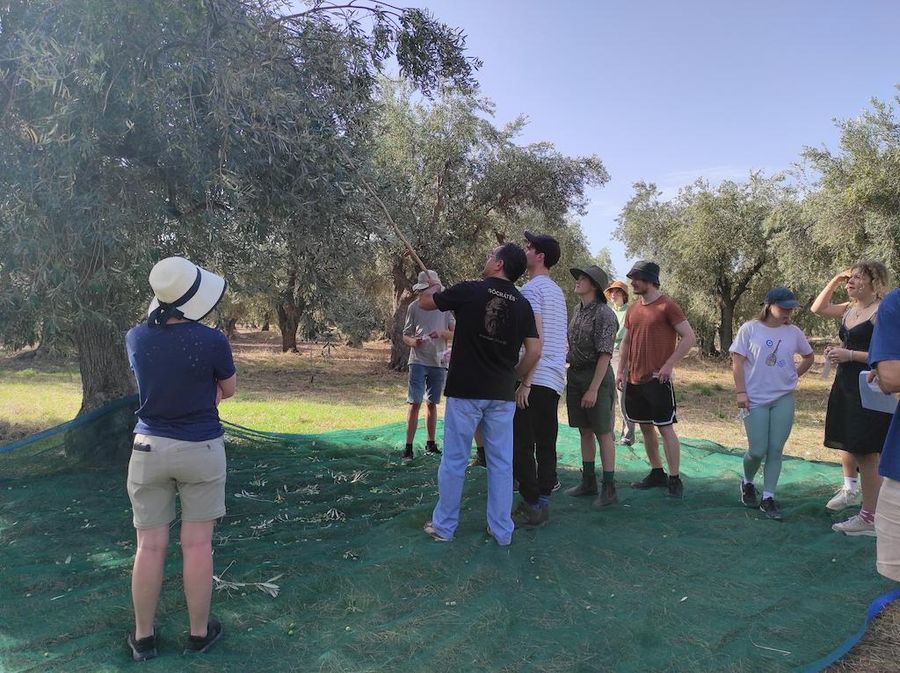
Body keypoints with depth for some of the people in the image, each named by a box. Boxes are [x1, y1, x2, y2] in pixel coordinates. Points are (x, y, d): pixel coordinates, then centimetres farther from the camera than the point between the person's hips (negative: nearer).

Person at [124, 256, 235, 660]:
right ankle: (199, 634, 21)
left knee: (150, 546, 11)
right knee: (197, 545, 7)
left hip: (149, 449, 3)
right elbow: (227, 390, 0)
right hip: (200, 450, -3)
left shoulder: (135, 338, -5)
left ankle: (143, 638, 24)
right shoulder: (212, 341, -17)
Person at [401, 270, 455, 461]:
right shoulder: (414, 307, 1)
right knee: (415, 403, -7)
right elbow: (405, 336, 4)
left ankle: (431, 443, 24)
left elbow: (455, 333, 0)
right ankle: (408, 446, -2)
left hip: (438, 362, 2)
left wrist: (442, 333, -20)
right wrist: (414, 342, -18)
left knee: (432, 404, 13)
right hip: (418, 361, -2)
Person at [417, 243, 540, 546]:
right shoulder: (523, 304, 3)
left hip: (465, 390, -3)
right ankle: (502, 530, 18)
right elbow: (534, 351, 0)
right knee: (501, 462, 11)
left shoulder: (470, 290, -7)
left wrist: (434, 286, 26)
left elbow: (424, 302, 5)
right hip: (502, 394, 4)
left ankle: (444, 526, 18)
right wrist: (514, 378, 13)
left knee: (454, 460, 7)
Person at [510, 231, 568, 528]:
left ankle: (531, 507, 1)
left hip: (535, 379, -9)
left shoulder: (530, 289, -10)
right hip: (556, 379, 9)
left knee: (522, 445, -3)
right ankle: (543, 504, 18)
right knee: (546, 444, 11)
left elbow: (535, 339, -18)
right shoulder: (557, 292, 18)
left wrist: (525, 381, -17)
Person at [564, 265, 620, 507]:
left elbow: (605, 354, -18)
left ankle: (609, 489, 8)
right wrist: (572, 376, 13)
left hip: (597, 376, -8)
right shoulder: (577, 309, 10)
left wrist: (593, 389, -21)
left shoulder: (604, 314, -15)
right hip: (575, 374, 8)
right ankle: (588, 482, 25)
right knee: (584, 431, 14)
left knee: (603, 433, 0)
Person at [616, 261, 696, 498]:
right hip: (635, 379, 7)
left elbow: (689, 338, -10)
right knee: (645, 427, 13)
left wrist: (668, 365, -16)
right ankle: (656, 473, 24)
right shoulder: (633, 308, 11)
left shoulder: (667, 306, -9)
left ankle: (674, 479, 5)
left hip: (657, 379, -7)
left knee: (665, 428, -4)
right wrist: (621, 371, 10)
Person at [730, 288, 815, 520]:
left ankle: (768, 498, 13)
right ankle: (747, 483, 27)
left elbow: (809, 357, 21)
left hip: (784, 399, 3)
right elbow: (737, 361, -5)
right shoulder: (750, 329, -5)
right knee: (757, 451, -3)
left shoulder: (794, 332, 5)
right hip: (755, 399, -3)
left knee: (776, 450, 3)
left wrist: (793, 376, 8)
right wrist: (741, 391, -10)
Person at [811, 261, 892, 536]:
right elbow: (818, 308, 19)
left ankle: (870, 518, 4)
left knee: (865, 451, -5)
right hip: (845, 384, 8)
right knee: (845, 439, 21)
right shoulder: (849, 309, 10)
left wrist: (850, 355, -19)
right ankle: (850, 490, 42)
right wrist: (835, 280, 10)